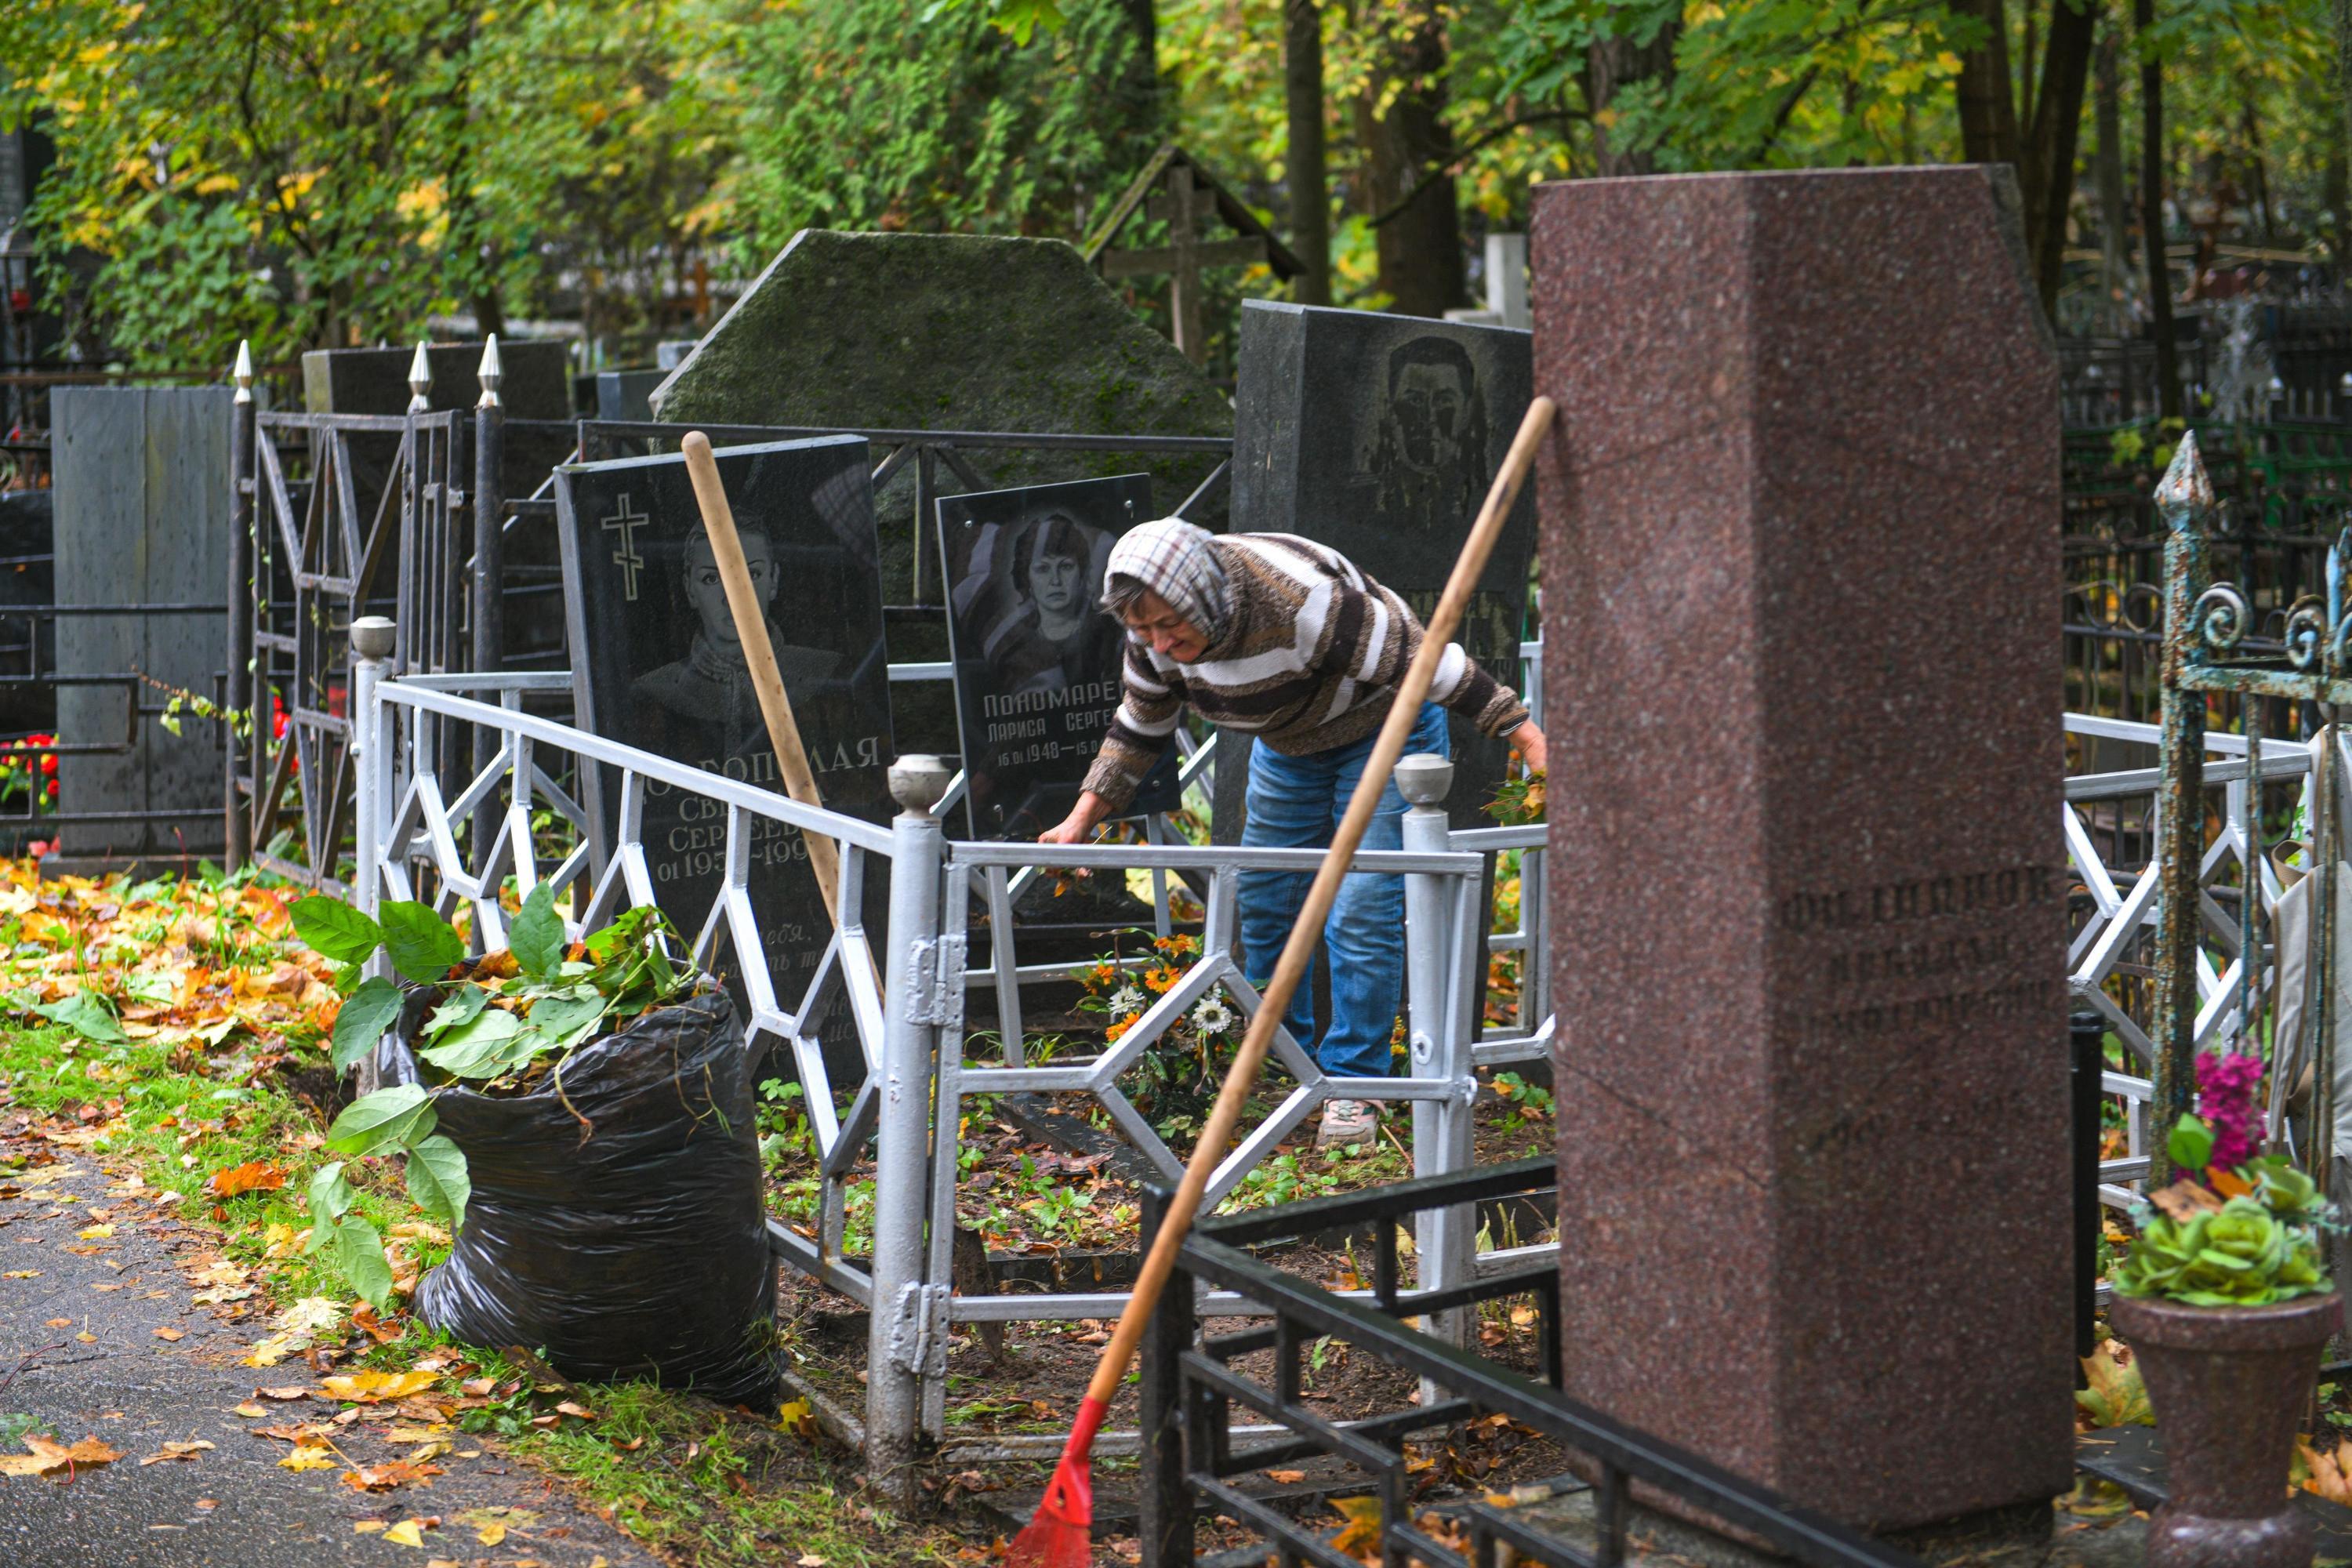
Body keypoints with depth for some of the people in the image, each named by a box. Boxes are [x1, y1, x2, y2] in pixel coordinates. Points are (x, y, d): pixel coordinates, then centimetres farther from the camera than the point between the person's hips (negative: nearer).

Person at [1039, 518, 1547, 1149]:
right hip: (1289, 745, 7)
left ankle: (1352, 1085, -3)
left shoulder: (1301, 602, -39)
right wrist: (1083, 819, -6)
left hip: (1386, 728, -6)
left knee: (1362, 912, -13)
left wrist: (1526, 735, -31)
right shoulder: (1156, 632, -18)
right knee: (1263, 903, 5)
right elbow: (1138, 729, 0)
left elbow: (1425, 663, -33)